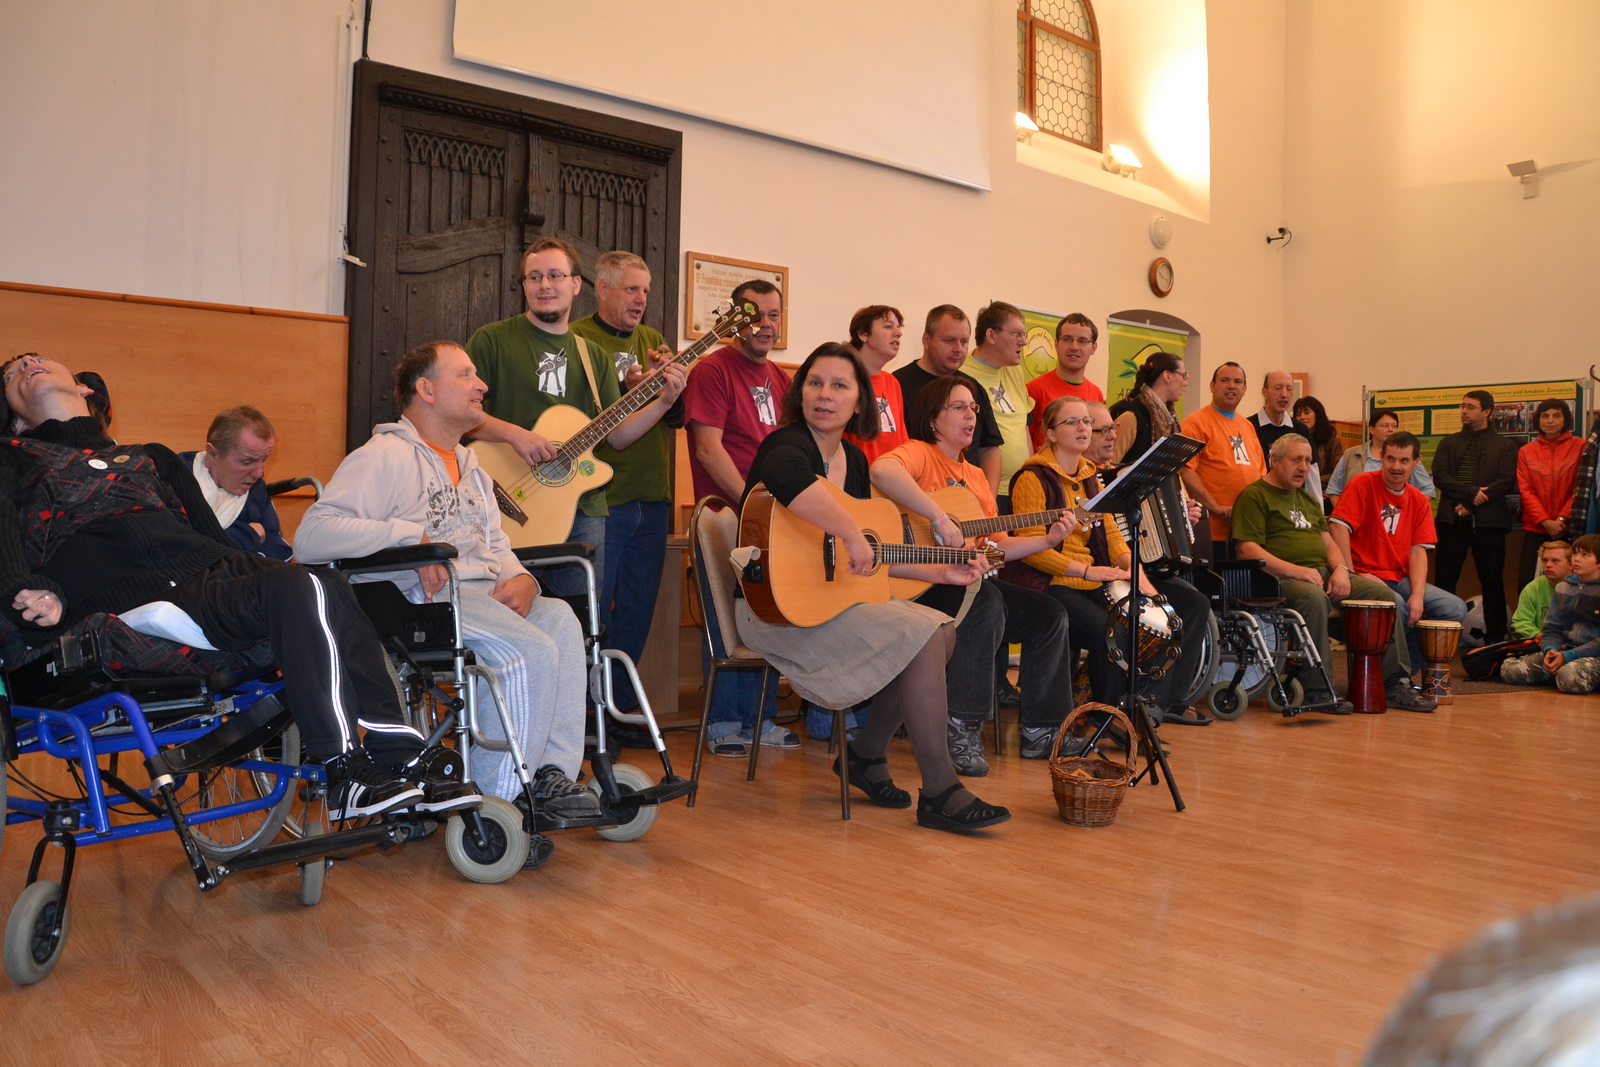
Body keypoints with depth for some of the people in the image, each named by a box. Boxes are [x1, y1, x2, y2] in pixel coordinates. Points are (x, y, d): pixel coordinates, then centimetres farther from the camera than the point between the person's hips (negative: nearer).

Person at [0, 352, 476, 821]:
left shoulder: (152, 459, 36)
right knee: (294, 588, -30)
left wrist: (272, 568, 9)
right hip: (136, 603, -4)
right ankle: (345, 773, -30)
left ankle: (401, 755, -26)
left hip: (213, 571, 5)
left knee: (327, 586, -25)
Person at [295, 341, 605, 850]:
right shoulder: (386, 456, -1)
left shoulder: (470, 467, 28)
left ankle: (553, 776, -23)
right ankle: (494, 806, -18)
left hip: (488, 595, 8)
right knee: (531, 649, -29)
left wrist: (522, 579, 2)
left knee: (561, 619, -21)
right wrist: (410, 535, -21)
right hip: (422, 599, -8)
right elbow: (312, 534, -13)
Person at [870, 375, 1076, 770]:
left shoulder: (975, 476, 21)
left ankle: (1041, 730, 8)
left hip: (970, 580, 9)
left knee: (1048, 614, 0)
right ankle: (960, 732, -27)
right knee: (986, 603, -34)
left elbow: (998, 546, 18)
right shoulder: (919, 453, -5)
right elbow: (881, 470, -33)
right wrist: (940, 518, -36)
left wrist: (1048, 539, 5)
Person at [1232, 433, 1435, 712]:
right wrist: (1296, 570, -22)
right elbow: (1248, 550, -13)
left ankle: (1395, 684, -2)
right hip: (1281, 577, -8)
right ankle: (1316, 689, -29)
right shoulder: (1254, 496, -2)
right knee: (1314, 598, -38)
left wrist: (1340, 569, 0)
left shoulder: (1307, 499, 26)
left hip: (1324, 572, 8)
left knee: (1382, 594, -7)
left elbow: (1328, 542, 23)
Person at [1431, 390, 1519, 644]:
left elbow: (1507, 482, -3)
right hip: (1452, 519, 2)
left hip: (1488, 520, -1)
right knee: (1445, 579, 0)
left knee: (1492, 581, 2)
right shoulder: (1449, 443, 15)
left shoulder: (1504, 446, 9)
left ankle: (1495, 638, 8)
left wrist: (1470, 503, -12)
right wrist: (1472, 492, -13)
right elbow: (1439, 476, 1)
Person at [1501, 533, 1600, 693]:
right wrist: (1551, 650, -12)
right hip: (1565, 650, 5)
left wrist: (1567, 656, -20)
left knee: (1570, 677, -39)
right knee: (1509, 670, -17)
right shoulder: (1563, 587, 11)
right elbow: (1552, 628, 10)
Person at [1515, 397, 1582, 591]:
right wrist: (1546, 522, -9)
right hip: (1535, 529, 1)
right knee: (1526, 582, -4)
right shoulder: (1526, 452, 9)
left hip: (1569, 528, -1)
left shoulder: (1580, 447, 4)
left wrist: (1562, 519, -12)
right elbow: (1526, 490, 2)